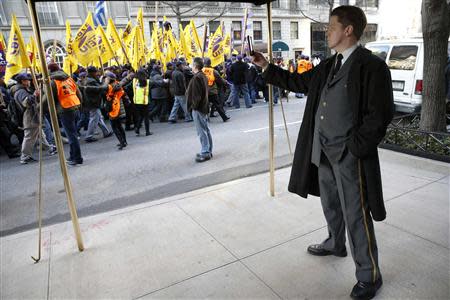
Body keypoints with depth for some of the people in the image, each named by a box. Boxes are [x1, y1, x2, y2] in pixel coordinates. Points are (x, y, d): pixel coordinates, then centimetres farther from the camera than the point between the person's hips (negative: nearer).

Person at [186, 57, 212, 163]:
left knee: (201, 131, -5)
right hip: (204, 106, 10)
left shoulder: (196, 78, -17)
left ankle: (205, 153, 0)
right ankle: (208, 151, 23)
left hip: (198, 108, -10)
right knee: (206, 129, 14)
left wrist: (194, 106, -13)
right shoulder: (203, 76, 12)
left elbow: (196, 95, -21)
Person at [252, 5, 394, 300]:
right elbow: (299, 82, 22)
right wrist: (267, 67, 20)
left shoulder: (372, 66, -13)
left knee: (355, 215, 1)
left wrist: (353, 147, -16)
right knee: (330, 203, 23)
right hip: (323, 150, 8)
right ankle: (335, 244, 47)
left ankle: (369, 276, 20)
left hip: (350, 153, -8)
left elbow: (381, 114, -16)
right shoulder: (328, 66, 11)